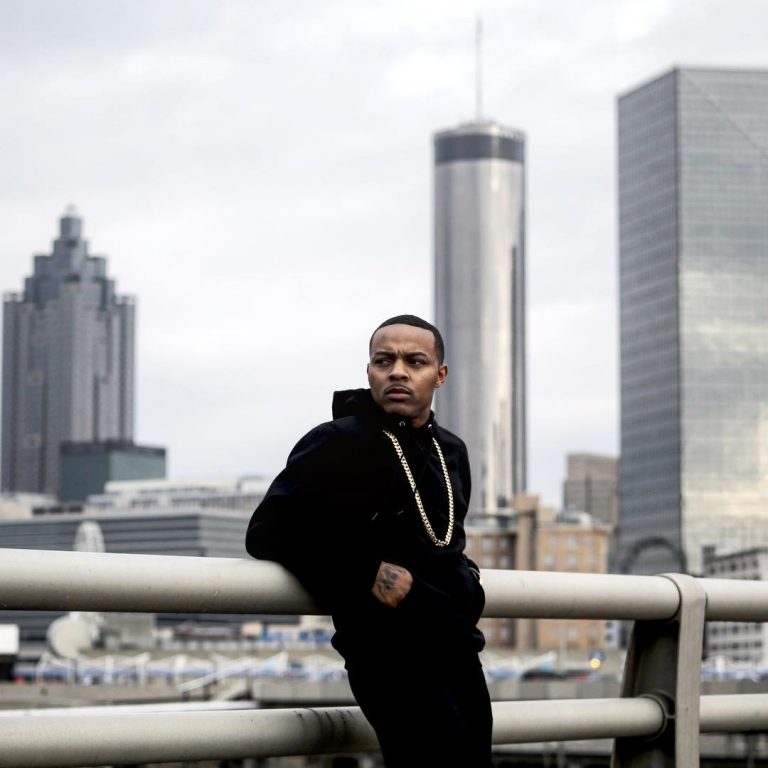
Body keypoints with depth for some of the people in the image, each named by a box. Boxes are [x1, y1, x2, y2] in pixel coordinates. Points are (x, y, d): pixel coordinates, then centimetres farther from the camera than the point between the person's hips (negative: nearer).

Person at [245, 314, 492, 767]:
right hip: (392, 654, -8)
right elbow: (269, 533, -12)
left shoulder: (452, 453, 15)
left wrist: (464, 577, 10)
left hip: (459, 650, 8)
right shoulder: (338, 445, -8)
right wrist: (366, 576, -18)